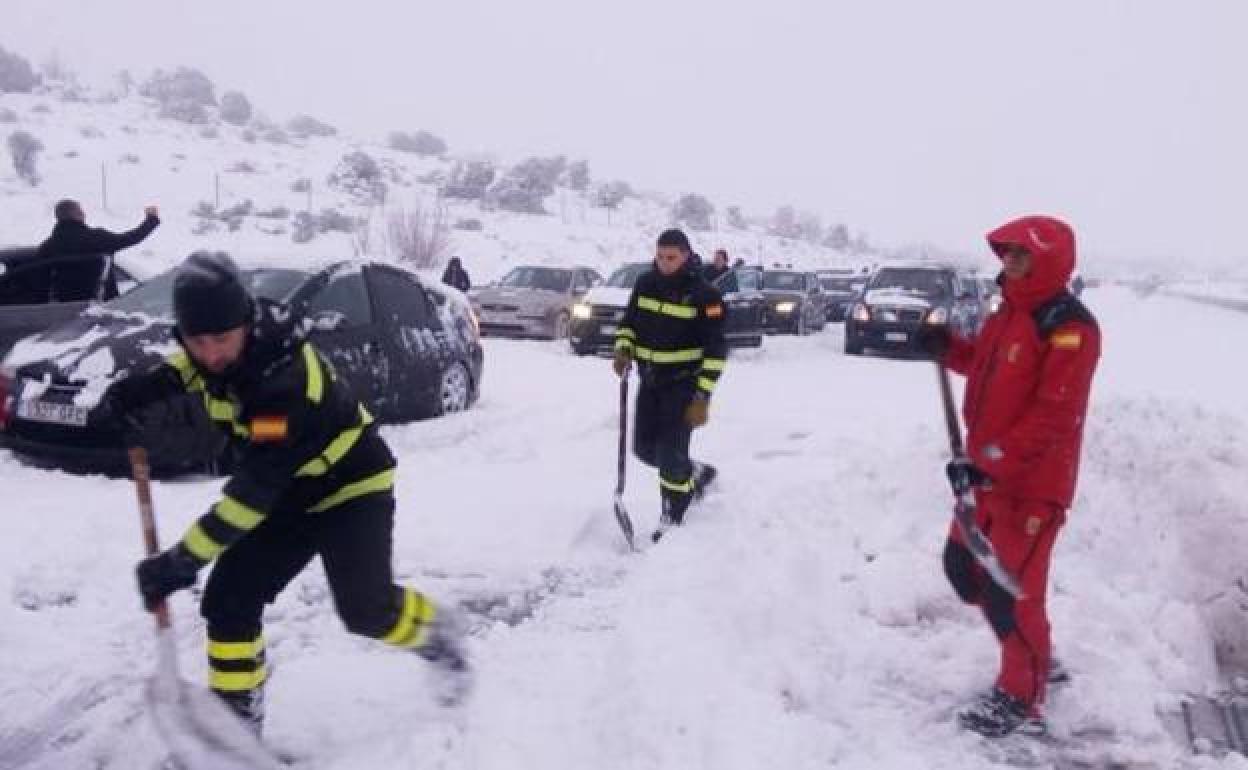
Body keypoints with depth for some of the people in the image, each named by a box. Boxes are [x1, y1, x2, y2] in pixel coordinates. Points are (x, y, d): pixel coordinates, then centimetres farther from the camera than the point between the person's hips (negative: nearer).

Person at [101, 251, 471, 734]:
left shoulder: (285, 380, -38)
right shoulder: (235, 341, -15)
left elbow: (253, 492, -37)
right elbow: (196, 364, 13)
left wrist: (183, 560, -35)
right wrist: (147, 385, -6)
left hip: (351, 484, -7)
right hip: (288, 491, 7)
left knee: (367, 610, -14)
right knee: (228, 600, -3)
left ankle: (438, 634, 18)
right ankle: (236, 719, 13)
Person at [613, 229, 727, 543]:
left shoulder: (704, 295, -15)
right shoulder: (646, 283, 1)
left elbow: (716, 350, -16)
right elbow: (629, 320, 14)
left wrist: (703, 398, -21)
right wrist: (623, 349, -8)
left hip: (683, 384, -6)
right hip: (649, 380, 6)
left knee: (670, 451, -8)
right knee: (645, 447, 12)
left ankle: (672, 517, 11)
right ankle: (696, 473, 36)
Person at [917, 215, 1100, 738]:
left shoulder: (1069, 326, -19)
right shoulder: (1009, 311, 10)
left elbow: (1054, 417, -23)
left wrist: (989, 463, -25)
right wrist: (949, 349, 5)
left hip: (1033, 483, -10)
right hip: (989, 473, 10)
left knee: (1010, 590, -3)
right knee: (964, 566, 18)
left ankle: (1022, 699, 18)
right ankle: (1037, 659, 36)